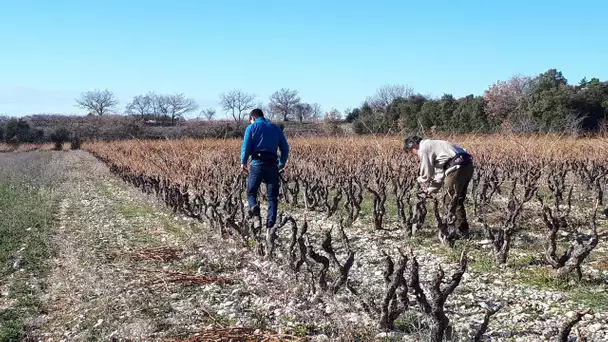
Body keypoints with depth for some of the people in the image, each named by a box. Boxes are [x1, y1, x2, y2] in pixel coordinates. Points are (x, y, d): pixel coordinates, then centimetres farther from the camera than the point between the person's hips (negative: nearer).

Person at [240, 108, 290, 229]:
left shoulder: (251, 127, 7)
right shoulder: (276, 128, 18)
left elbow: (246, 145, -6)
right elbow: (285, 148, 14)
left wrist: (243, 162, -4)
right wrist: (282, 164, 19)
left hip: (257, 163, -2)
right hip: (272, 165, 3)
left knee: (251, 192, 8)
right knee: (272, 196, 7)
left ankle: (253, 206, -22)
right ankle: (271, 222, -3)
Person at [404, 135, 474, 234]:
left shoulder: (424, 148, -1)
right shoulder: (432, 145, 28)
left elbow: (427, 175, 1)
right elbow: (439, 174, 27)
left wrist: (420, 179, 22)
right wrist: (430, 191, 24)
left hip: (457, 167, -10)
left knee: (453, 200, -1)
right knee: (458, 200, 18)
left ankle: (461, 229, 2)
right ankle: (463, 229, 23)